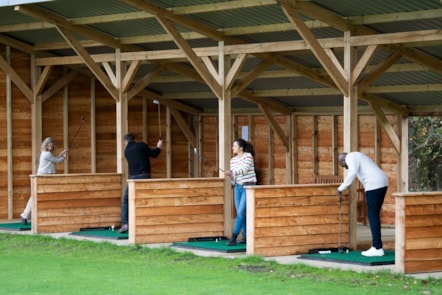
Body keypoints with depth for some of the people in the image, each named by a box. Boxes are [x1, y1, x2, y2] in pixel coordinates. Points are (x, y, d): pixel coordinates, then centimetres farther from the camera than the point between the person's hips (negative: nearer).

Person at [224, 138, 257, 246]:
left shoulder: (248, 156, -8)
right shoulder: (233, 160, 10)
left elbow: (244, 169, -23)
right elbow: (233, 179, 11)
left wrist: (232, 172, -35)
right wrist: (230, 176, -11)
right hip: (238, 187, 7)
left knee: (241, 212, -13)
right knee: (239, 213, 5)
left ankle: (234, 237, -14)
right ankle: (246, 237, 14)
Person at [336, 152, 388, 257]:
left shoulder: (350, 157, -1)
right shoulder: (358, 157, 30)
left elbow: (352, 173, -19)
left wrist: (341, 188, -14)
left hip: (374, 185, -10)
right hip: (382, 184, 10)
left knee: (373, 216, -6)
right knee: (374, 216, 12)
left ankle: (377, 248, -7)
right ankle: (377, 247, 11)